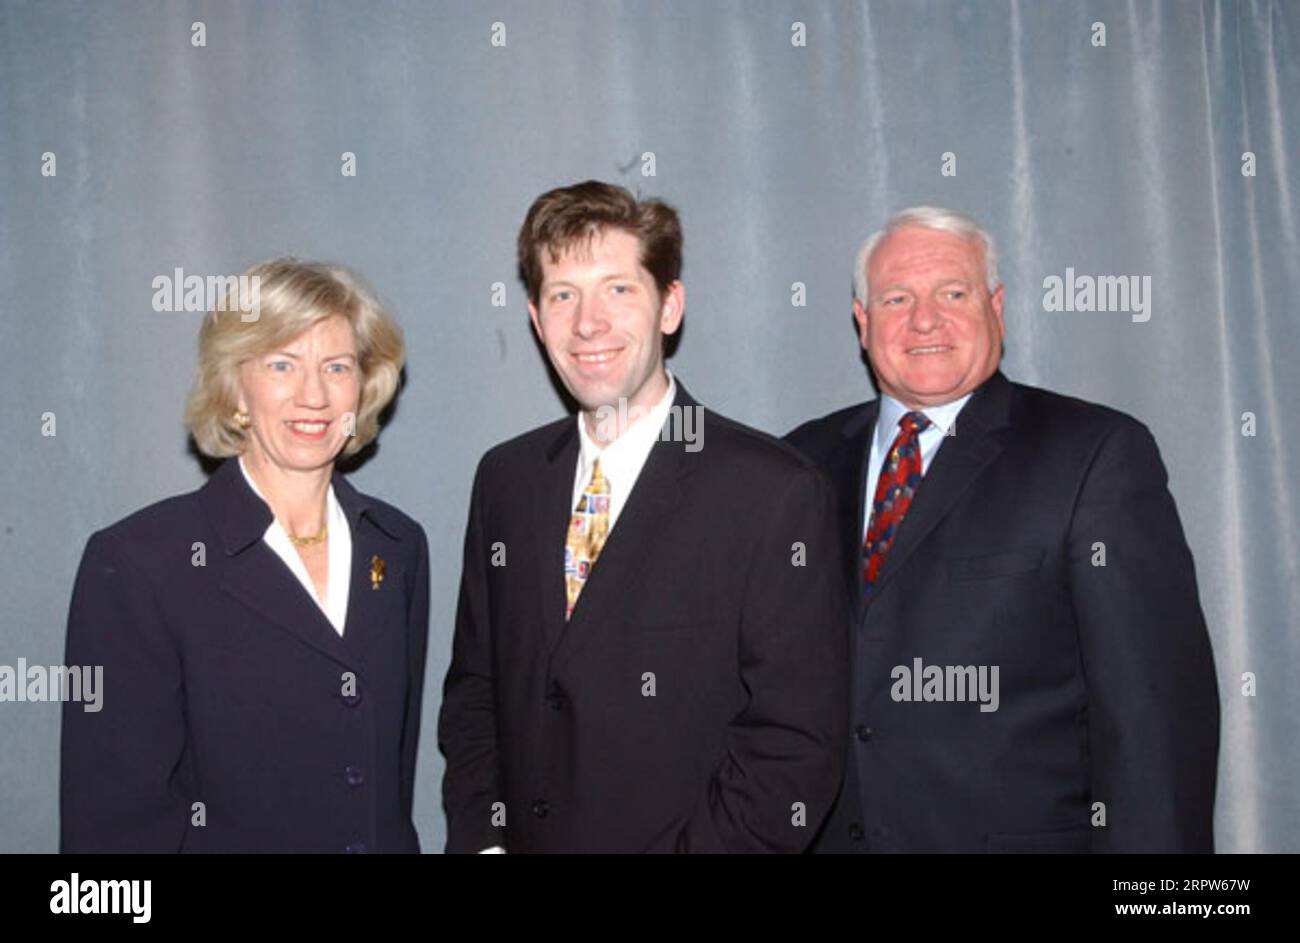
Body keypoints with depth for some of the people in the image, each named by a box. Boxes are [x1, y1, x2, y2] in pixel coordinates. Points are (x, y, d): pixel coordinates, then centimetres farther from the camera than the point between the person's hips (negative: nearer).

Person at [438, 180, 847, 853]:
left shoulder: (778, 493, -15)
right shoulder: (505, 478, 2)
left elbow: (796, 746, -16)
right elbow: (473, 689, 7)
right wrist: (480, 838, -5)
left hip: (680, 837, -4)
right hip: (520, 836, 4)